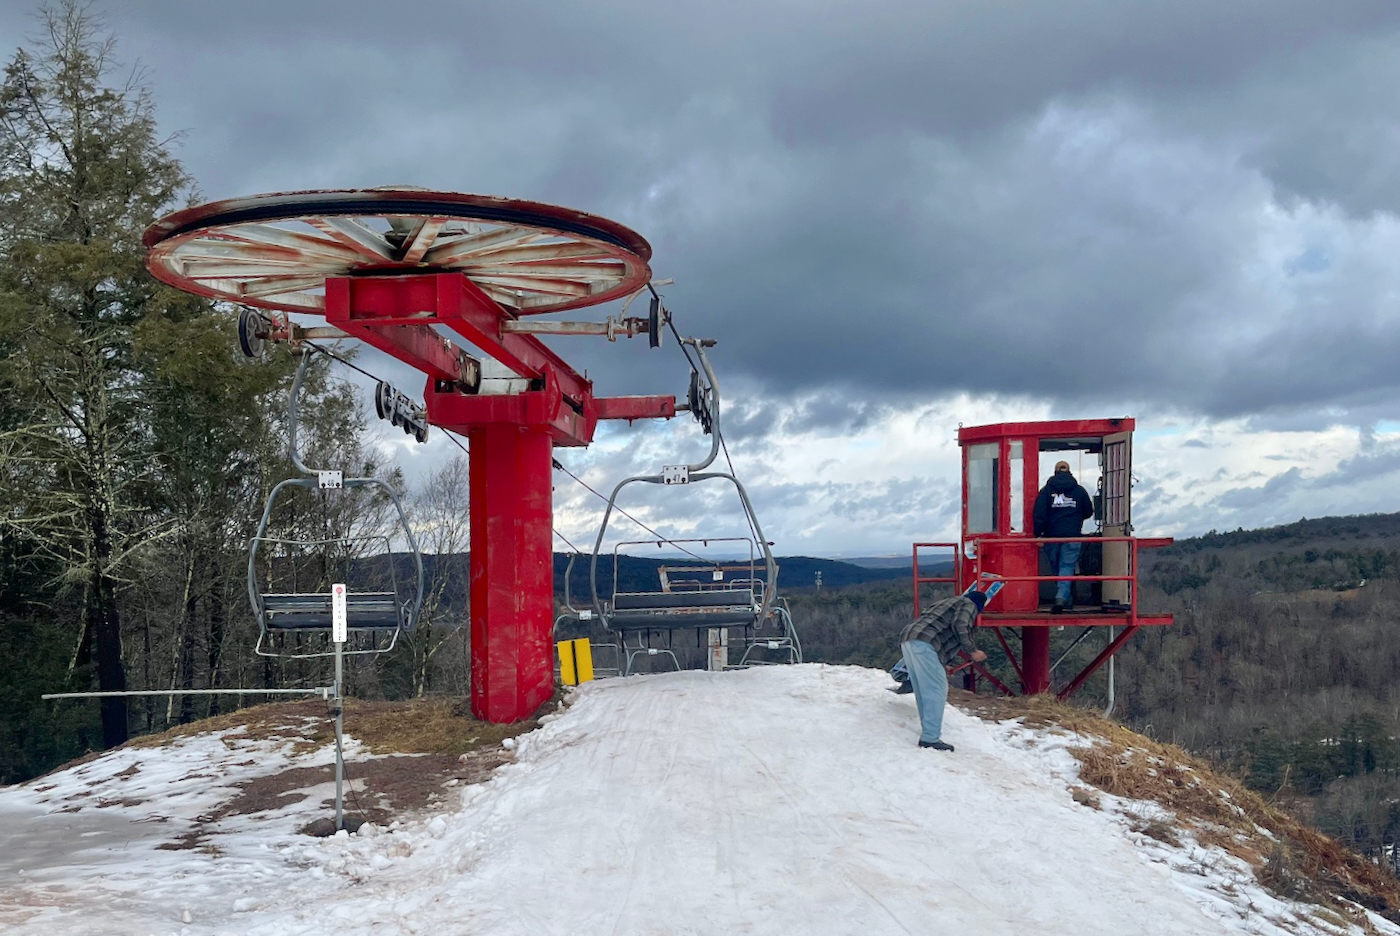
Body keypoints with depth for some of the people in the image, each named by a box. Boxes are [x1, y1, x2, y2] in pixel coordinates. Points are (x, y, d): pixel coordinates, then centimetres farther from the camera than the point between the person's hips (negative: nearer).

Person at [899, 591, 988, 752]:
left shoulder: (952, 602, 36)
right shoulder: (969, 605, 11)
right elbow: (959, 626, -11)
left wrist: (943, 666, 44)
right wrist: (972, 651, -7)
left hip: (907, 638, 9)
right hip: (924, 643, -9)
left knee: (924, 692, 14)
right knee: (936, 690, -7)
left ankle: (928, 735, 17)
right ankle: (930, 738, -11)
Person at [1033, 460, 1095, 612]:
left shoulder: (1046, 490, 2)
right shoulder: (1079, 490, 6)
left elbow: (1039, 514, -7)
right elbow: (1089, 512, 14)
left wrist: (1038, 534, -7)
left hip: (1052, 536, 0)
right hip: (1072, 536, 0)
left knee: (1055, 569, 13)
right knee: (1067, 567, -3)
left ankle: (1066, 600, 20)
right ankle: (1062, 597, -22)